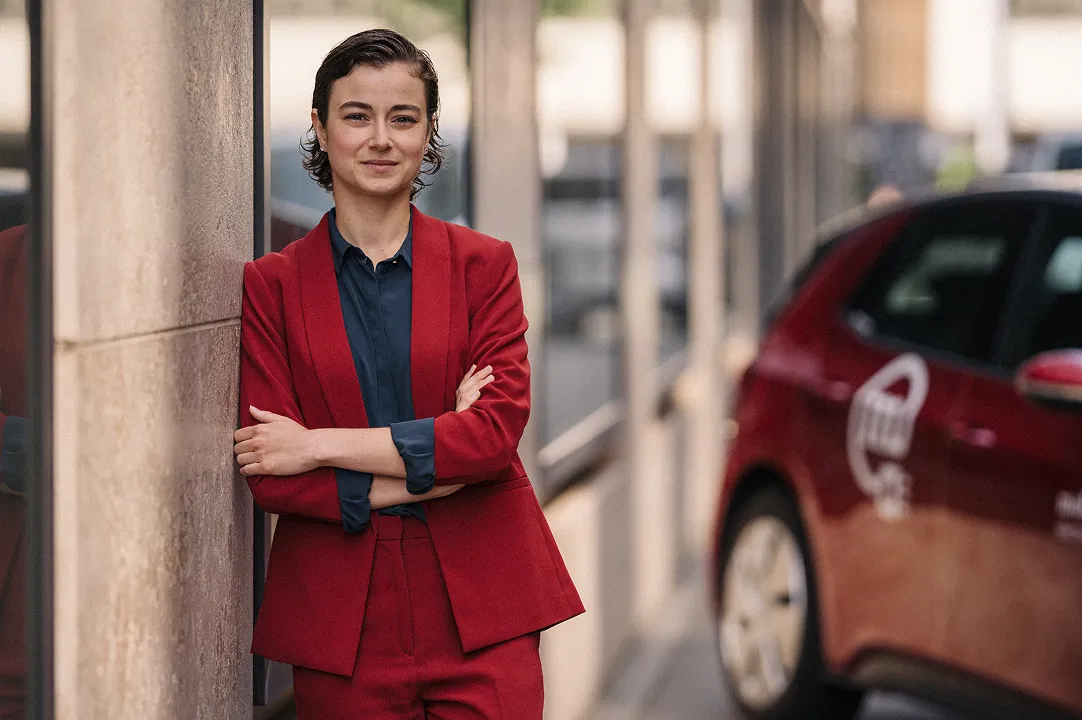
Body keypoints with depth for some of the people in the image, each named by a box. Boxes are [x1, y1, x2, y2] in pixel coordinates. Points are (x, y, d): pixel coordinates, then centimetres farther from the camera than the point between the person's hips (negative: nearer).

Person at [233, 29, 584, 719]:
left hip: (480, 610, 0)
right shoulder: (270, 285, 4)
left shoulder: (483, 265, 6)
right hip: (340, 622, 0)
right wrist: (434, 469, -11)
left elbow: (499, 430, -8)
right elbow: (270, 478, -4)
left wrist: (321, 445, -11)